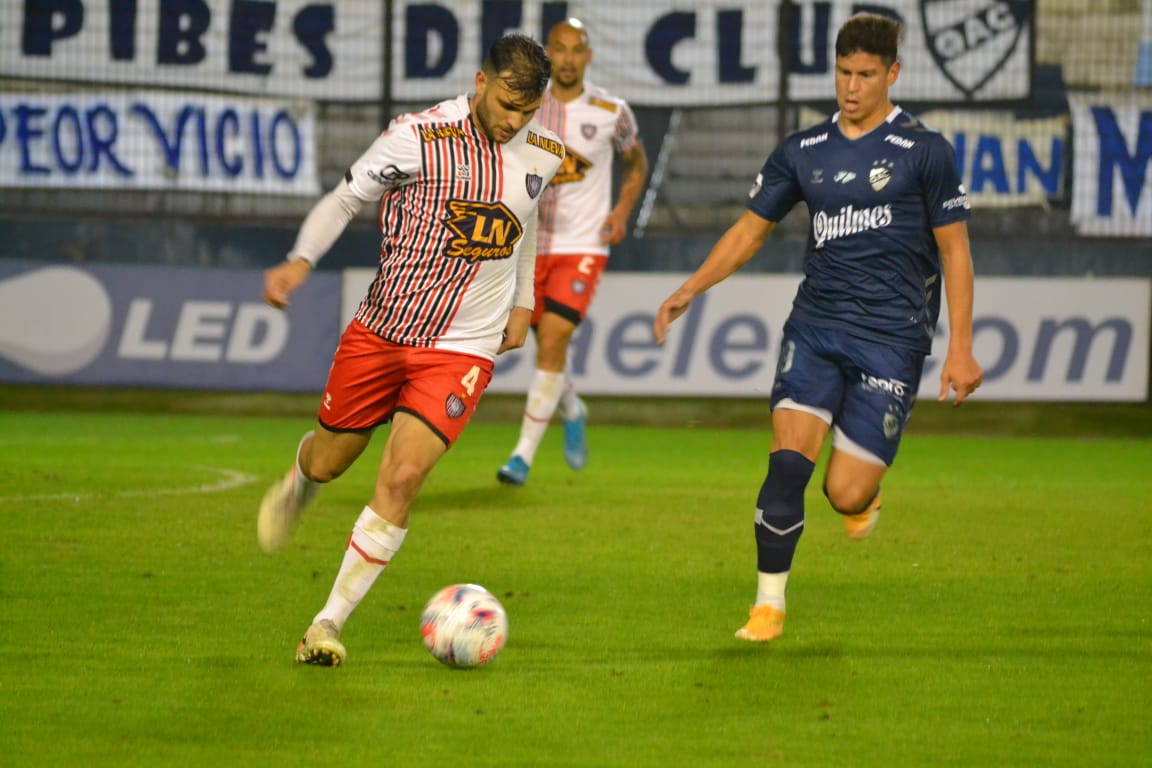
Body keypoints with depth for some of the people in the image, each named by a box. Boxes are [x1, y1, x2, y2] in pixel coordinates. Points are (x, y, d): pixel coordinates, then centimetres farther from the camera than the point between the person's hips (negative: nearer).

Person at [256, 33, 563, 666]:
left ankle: (329, 623, -6)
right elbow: (345, 199, -7)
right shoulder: (419, 137, -15)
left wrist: (523, 303, 23)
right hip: (381, 330, -1)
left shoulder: (543, 154, -1)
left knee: (401, 479, -16)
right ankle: (296, 488, 55)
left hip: (463, 348, 1)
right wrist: (301, 261, -22)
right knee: (328, 462, 14)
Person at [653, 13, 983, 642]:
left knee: (846, 493, -9)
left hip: (891, 339, -3)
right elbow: (750, 230, 15)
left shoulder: (924, 152, -2)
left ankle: (863, 494, 30)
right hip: (815, 326, 3)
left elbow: (954, 250, 0)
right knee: (787, 464, -16)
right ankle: (768, 606, -4)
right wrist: (687, 292, 4)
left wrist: (960, 348, -5)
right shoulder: (803, 152, 8)